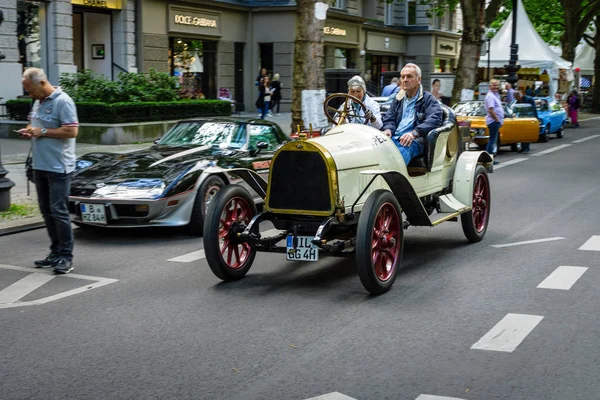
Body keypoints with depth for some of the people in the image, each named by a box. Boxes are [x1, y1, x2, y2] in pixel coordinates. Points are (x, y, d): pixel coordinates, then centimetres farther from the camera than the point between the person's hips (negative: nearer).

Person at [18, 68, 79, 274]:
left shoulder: (62, 102, -12)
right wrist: (29, 131, 5)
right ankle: (56, 253, 18)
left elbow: (72, 131, -19)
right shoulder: (38, 102, 15)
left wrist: (42, 132, -16)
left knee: (58, 211, -8)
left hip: (58, 166, -9)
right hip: (40, 166, 9)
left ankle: (66, 256, -1)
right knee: (47, 211, 11)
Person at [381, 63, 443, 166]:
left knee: (401, 152, -40)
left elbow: (435, 119, -8)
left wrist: (414, 133, -23)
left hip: (414, 141, -5)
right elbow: (389, 118, 29)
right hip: (395, 138, 5)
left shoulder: (428, 99, 8)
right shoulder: (398, 99, 28)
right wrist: (388, 129, 1)